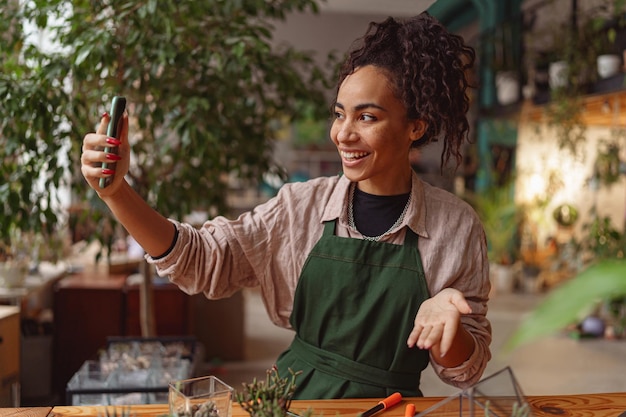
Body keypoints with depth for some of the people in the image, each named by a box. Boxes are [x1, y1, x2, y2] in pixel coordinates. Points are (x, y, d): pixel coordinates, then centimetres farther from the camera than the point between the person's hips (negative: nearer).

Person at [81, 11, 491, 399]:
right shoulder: (300, 205, 0)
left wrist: (443, 324, -22)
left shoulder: (456, 227, -6)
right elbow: (202, 260, -7)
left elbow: (465, 371, -1)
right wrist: (117, 192, -20)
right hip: (295, 395, 1)